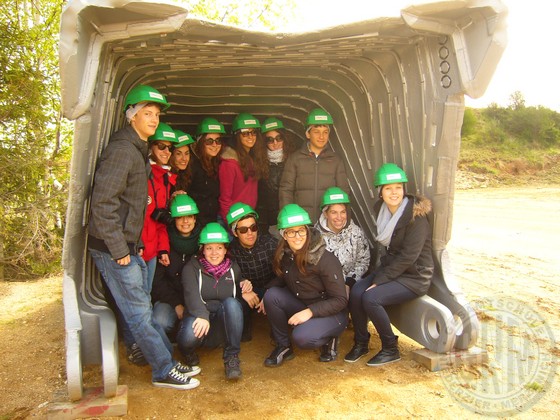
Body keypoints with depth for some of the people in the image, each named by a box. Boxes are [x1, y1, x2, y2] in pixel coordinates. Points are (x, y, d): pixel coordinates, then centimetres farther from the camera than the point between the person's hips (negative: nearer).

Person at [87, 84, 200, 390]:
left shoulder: (138, 150, 15)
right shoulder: (121, 150, -16)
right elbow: (102, 203, -22)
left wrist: (134, 245, 17)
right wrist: (119, 250, -20)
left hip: (129, 246, 9)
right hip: (113, 248, -9)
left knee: (143, 308, 16)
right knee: (139, 313, 0)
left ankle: (168, 361, 25)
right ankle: (164, 371, 12)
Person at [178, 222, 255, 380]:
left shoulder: (233, 267, 11)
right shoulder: (192, 267, -1)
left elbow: (237, 297, 23)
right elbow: (191, 294, -20)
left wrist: (245, 288, -2)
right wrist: (202, 315, -40)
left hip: (223, 326, 2)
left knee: (231, 303, -29)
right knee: (190, 336, -37)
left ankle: (232, 357, -21)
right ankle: (188, 350, 3)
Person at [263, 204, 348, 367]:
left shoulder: (326, 260, -23)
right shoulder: (285, 255, -6)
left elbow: (340, 300, -19)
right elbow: (282, 280, 12)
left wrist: (310, 311, -28)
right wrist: (266, 292, -8)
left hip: (332, 314, -6)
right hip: (302, 307, 6)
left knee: (301, 337, -32)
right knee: (272, 295, -19)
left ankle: (329, 340, 2)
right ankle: (283, 347, -1)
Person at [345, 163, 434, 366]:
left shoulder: (416, 216, -19)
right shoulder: (381, 209, 3)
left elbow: (408, 256, -22)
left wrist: (379, 280, -20)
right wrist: (378, 275, 2)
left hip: (414, 276, -6)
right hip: (391, 269, 7)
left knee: (370, 298, -25)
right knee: (356, 292, -17)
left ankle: (391, 349, -3)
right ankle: (360, 343, 4)